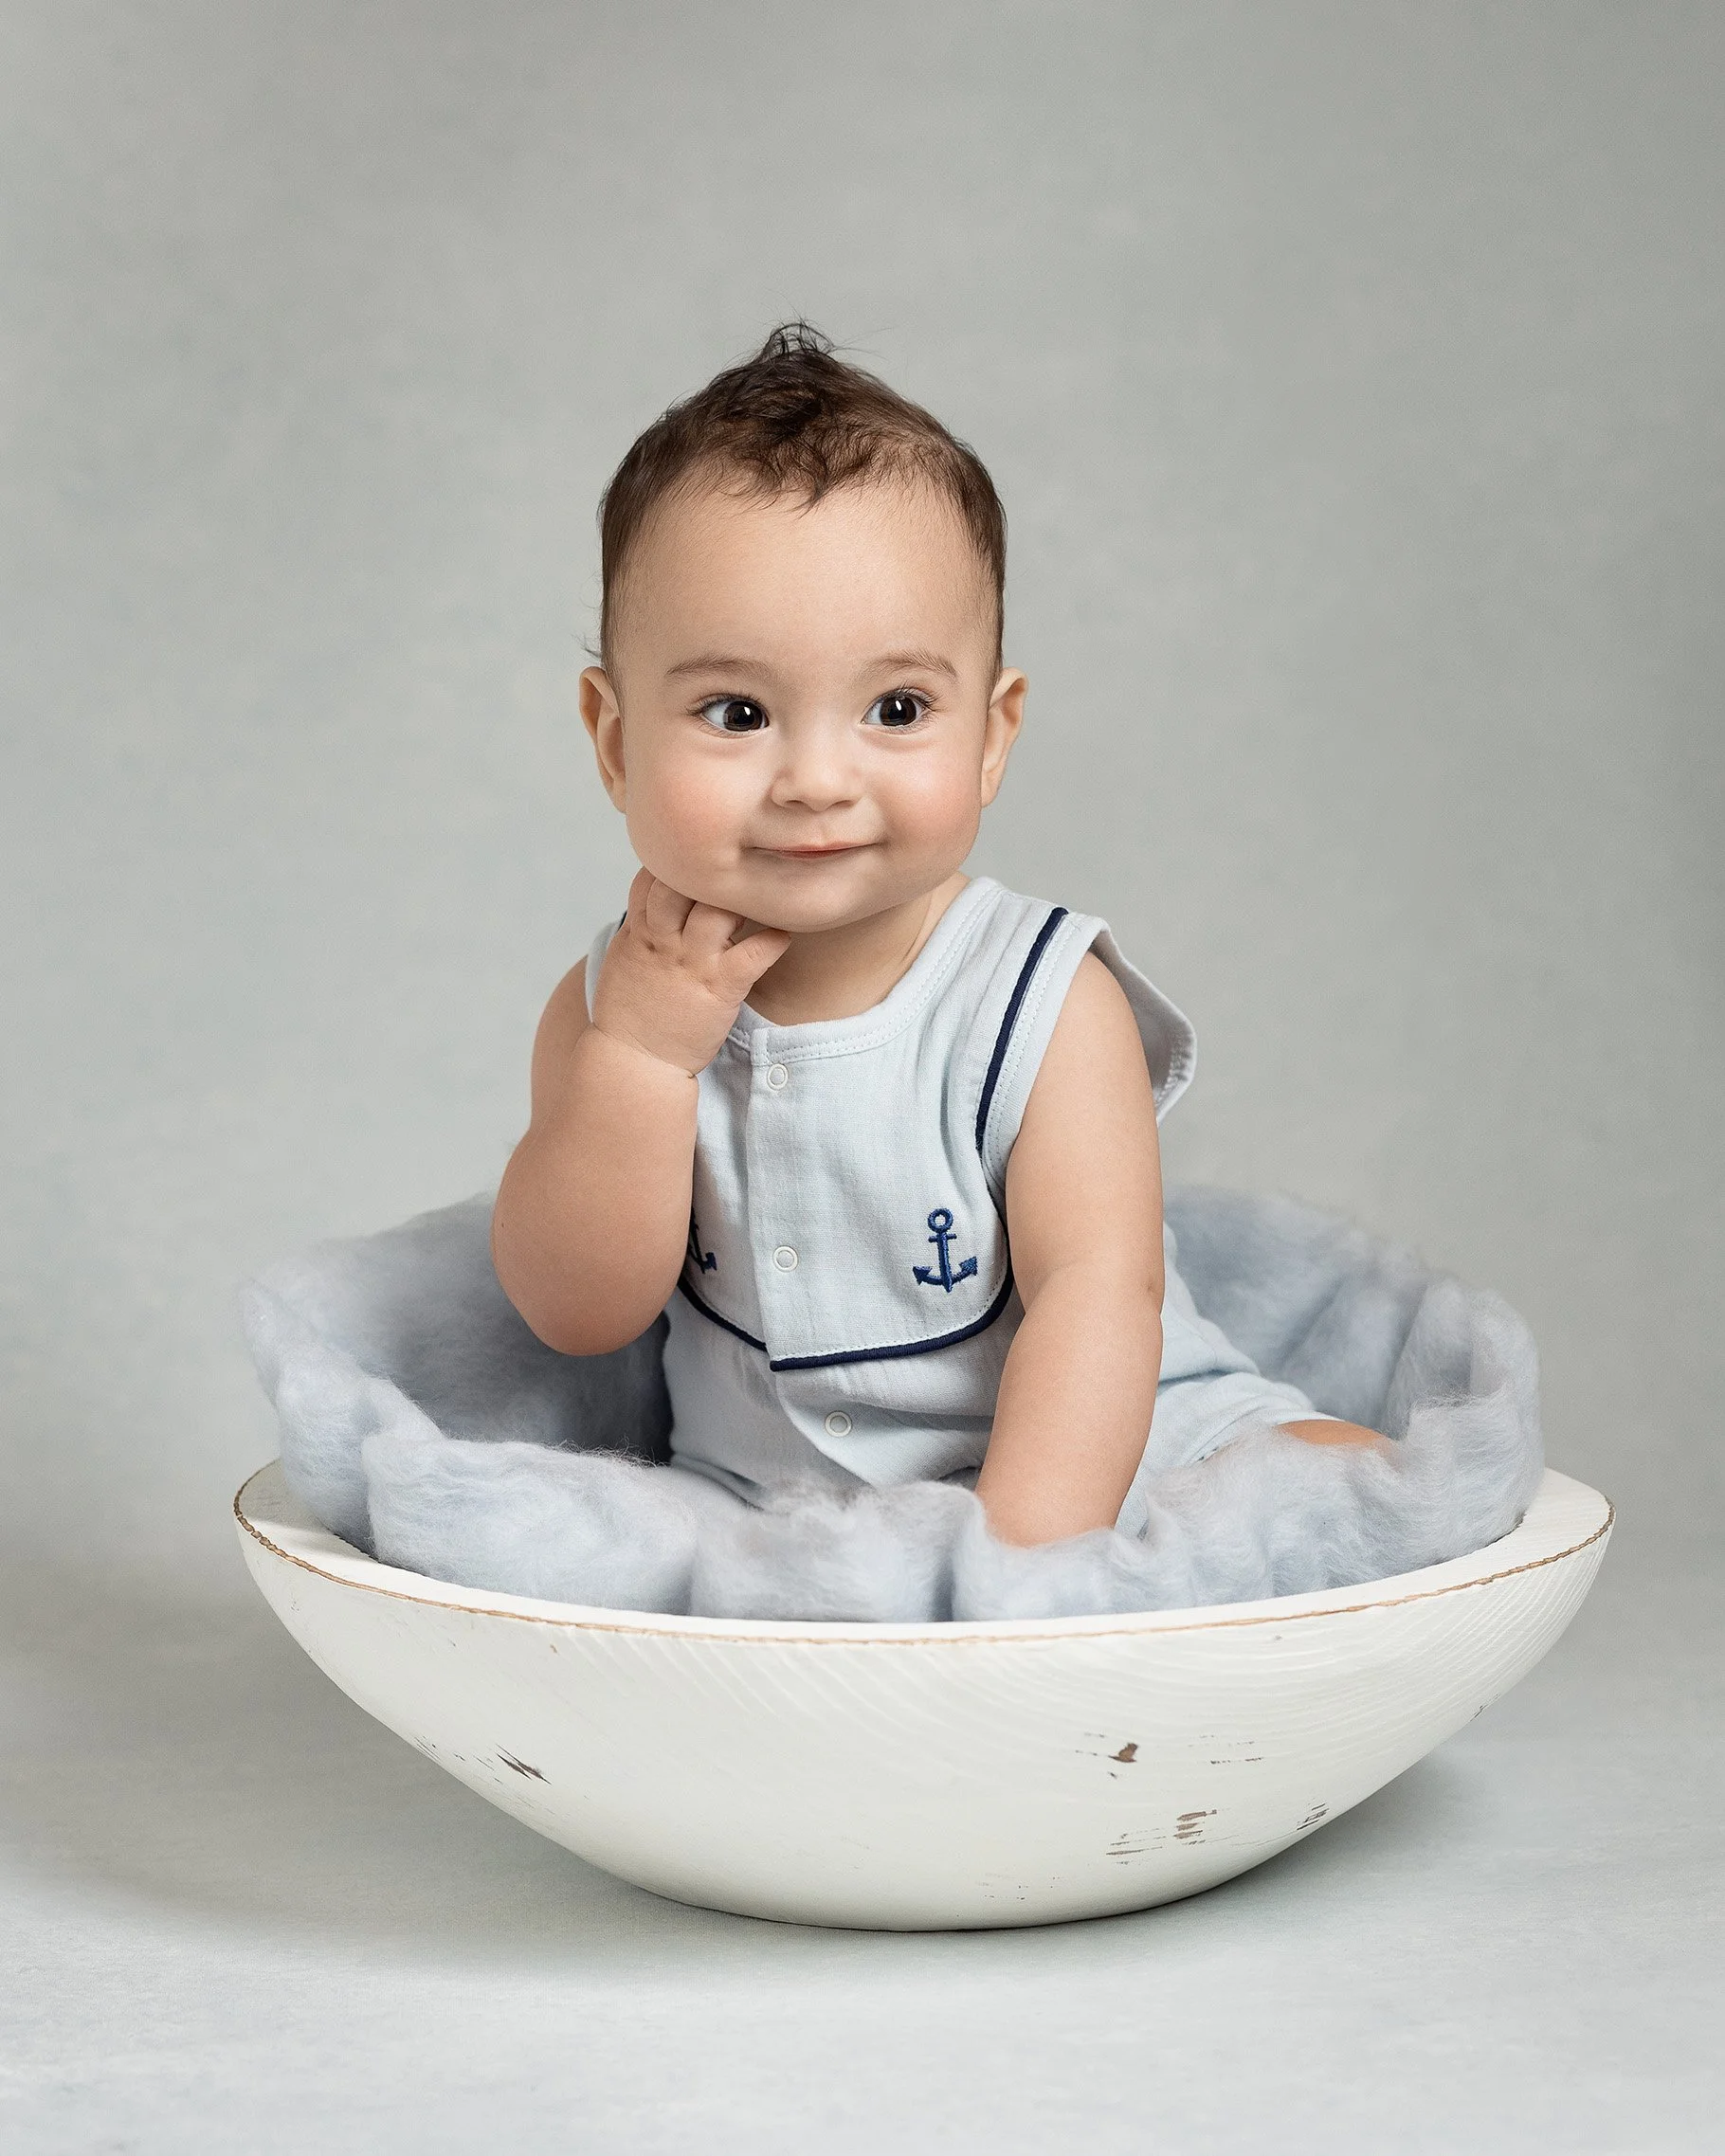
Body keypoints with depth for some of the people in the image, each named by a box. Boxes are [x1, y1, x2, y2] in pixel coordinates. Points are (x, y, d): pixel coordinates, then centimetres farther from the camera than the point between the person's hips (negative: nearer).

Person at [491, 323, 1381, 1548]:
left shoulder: (1044, 1006, -12)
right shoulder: (615, 1003, -3)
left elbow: (1097, 1290, -19)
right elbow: (577, 1315, -7)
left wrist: (1018, 1544, -33)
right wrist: (641, 1055, -19)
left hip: (1090, 1468, -1)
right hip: (762, 1511, 1)